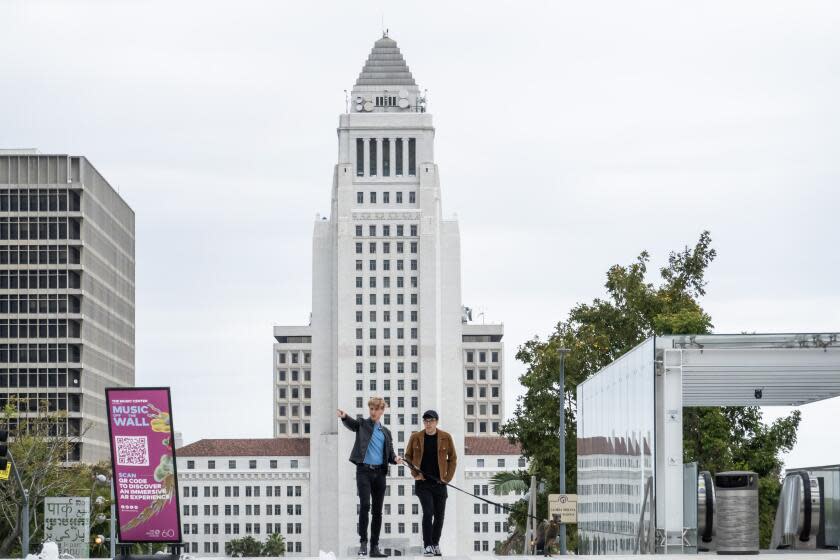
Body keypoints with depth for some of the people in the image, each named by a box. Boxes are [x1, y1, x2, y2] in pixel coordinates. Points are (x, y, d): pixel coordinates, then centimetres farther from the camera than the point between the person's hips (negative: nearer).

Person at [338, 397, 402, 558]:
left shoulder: (386, 432, 17)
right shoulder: (362, 424, 6)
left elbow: (390, 454, 17)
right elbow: (351, 423, -17)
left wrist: (395, 459, -6)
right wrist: (344, 417, -40)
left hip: (379, 472, 4)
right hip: (364, 470, -4)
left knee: (377, 511, 5)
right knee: (365, 505, -18)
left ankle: (374, 547, 9)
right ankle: (363, 541, -11)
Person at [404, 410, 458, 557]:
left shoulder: (446, 438, -1)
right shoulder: (415, 437, -1)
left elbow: (452, 458, 7)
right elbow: (408, 456, 9)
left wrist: (448, 477, -2)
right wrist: (415, 473, -4)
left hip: (439, 483, 2)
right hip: (423, 483, -2)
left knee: (439, 515, 8)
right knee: (428, 512, -16)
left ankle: (435, 544, 25)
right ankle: (427, 545, -10)